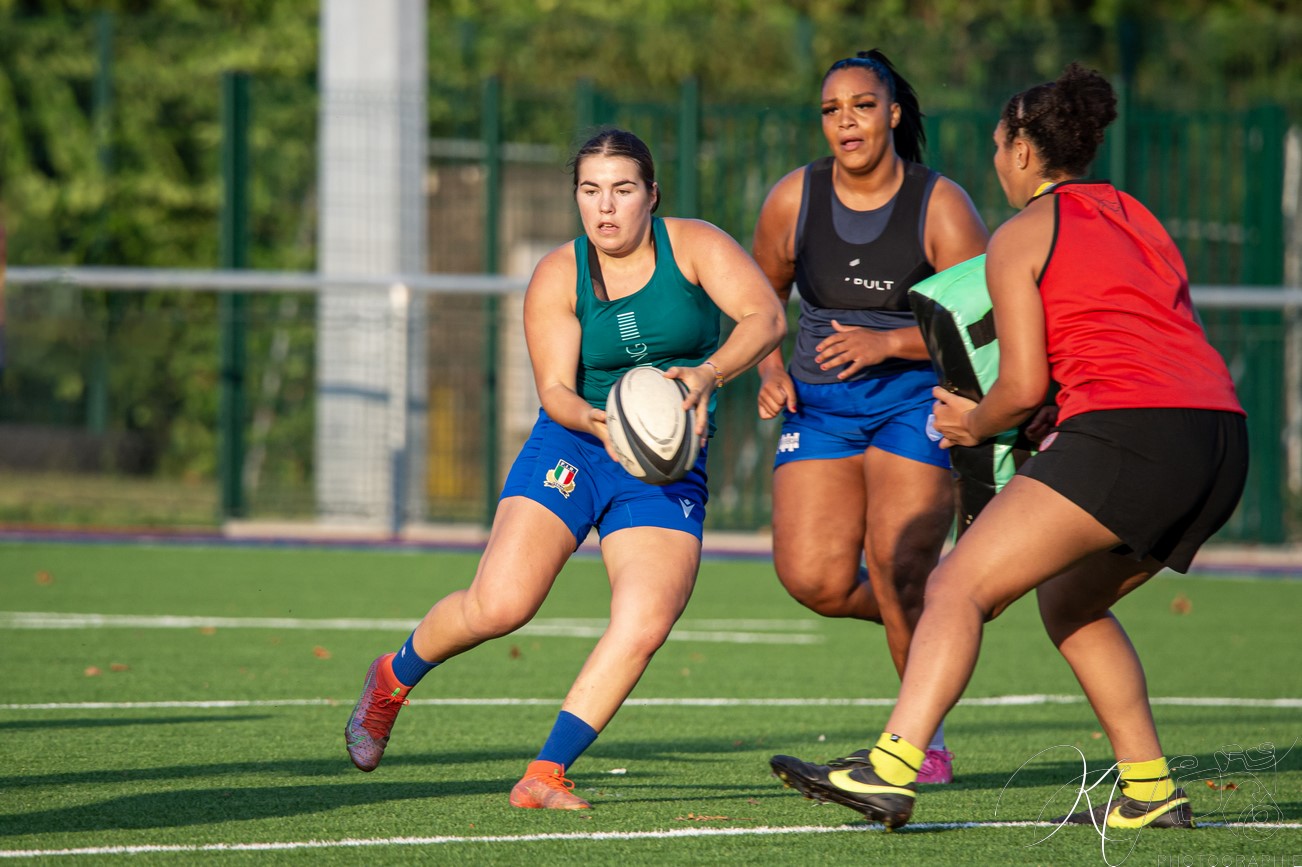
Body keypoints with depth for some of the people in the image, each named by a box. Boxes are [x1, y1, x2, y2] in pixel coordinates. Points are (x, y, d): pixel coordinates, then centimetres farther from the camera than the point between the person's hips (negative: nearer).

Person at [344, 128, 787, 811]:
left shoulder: (694, 246, -4)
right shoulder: (557, 277, -3)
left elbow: (765, 317, -19)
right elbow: (555, 390, -9)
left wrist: (708, 375, -38)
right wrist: (599, 423, -32)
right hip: (571, 448, -1)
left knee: (645, 625, -21)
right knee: (498, 605, -17)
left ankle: (545, 777, -12)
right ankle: (394, 677, 14)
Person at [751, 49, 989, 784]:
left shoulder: (940, 206, -10)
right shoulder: (794, 200, 0)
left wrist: (886, 343, -25)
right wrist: (771, 367, 0)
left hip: (916, 398, -3)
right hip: (821, 400, 3)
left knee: (898, 570, -16)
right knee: (814, 579, -13)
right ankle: (937, 619, 19)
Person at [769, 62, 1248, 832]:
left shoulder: (1020, 238, 6)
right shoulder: (1138, 218, 27)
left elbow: (1024, 387, 0)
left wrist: (975, 424, 19)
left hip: (1128, 431, -8)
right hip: (1224, 433, 8)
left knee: (959, 587, -8)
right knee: (1069, 599, 26)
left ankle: (890, 770, -24)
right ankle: (1150, 791, 20)